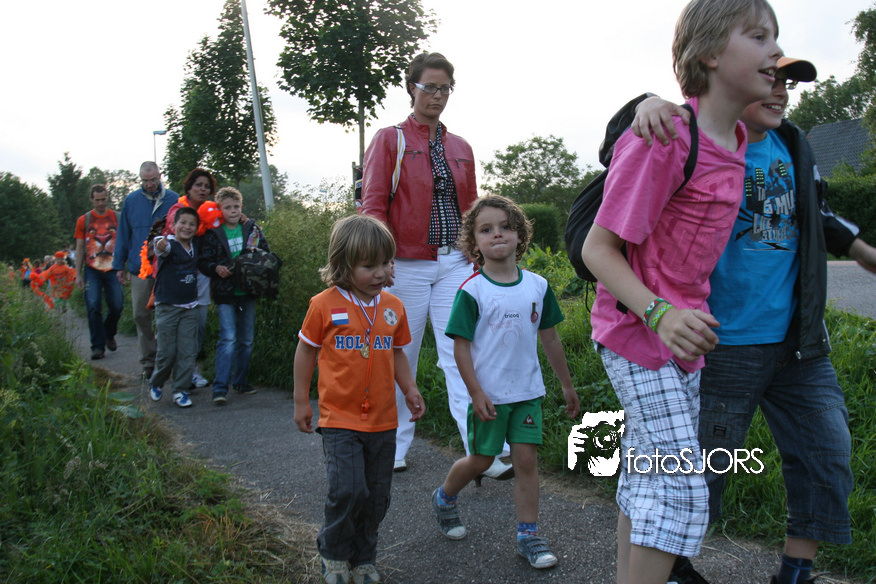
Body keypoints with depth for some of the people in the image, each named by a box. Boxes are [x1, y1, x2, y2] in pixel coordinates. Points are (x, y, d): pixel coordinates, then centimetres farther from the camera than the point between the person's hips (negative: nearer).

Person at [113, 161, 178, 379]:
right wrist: (119, 265, 10)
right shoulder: (131, 201, 8)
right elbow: (123, 235, 13)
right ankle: (149, 361, 13)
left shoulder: (173, 199, 1)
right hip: (139, 269, 2)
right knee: (141, 316, 3)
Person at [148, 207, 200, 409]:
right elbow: (163, 248, -34)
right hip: (167, 307, -4)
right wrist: (160, 246, -57)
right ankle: (155, 384, 26)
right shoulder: (168, 243, -9)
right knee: (167, 352, 1)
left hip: (190, 308, 4)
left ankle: (180, 390, 12)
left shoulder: (196, 246, 8)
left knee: (187, 352, 1)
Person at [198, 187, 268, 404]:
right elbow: (203, 261, -2)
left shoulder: (252, 229, 7)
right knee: (228, 339, -11)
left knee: (246, 340, 11)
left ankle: (240, 381, 25)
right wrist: (217, 269, -21)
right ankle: (220, 387, -7)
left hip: (248, 292, 4)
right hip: (225, 294, -3)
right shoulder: (212, 233, -1)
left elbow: (265, 253, 10)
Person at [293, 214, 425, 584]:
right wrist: (301, 401, 5)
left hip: (383, 420, 4)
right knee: (347, 490, -13)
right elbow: (306, 351, 3)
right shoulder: (325, 305, -8)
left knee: (377, 496, 11)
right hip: (340, 418, -4)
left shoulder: (393, 307, 4)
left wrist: (410, 390, 5)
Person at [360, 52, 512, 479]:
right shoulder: (389, 140, 3)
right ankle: (395, 448, 21)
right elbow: (373, 205, -4)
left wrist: (478, 259, 12)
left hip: (454, 263, 3)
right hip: (407, 265, -3)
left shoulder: (461, 148, 16)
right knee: (401, 358, 6)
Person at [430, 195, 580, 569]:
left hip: (527, 391, 3)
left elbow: (549, 338, 10)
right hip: (488, 394, -3)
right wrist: (476, 392, -14)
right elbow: (461, 345, -9)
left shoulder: (538, 286, 1)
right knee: (481, 460, 10)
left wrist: (567, 385, 14)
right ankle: (444, 497, 37)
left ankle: (528, 535, 15)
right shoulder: (472, 291, -11)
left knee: (526, 459, 2)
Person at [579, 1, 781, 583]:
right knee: (681, 487, -8)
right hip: (637, 330, -9)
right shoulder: (663, 138, -20)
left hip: (681, 329, 9)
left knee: (645, 473, 17)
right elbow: (597, 249, -20)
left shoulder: (736, 139, 6)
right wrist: (657, 312, -32)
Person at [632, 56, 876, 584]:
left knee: (828, 452, 8)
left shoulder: (793, 146, 12)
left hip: (800, 341, 7)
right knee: (707, 462, 5)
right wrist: (650, 104, -44)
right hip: (727, 342, -7)